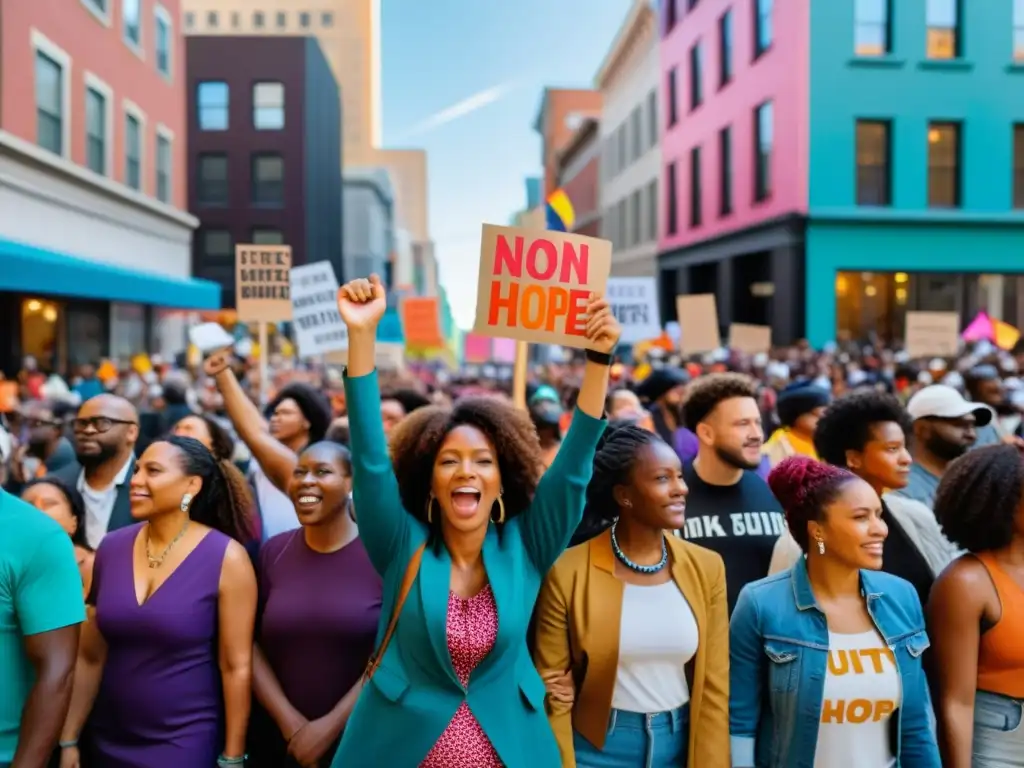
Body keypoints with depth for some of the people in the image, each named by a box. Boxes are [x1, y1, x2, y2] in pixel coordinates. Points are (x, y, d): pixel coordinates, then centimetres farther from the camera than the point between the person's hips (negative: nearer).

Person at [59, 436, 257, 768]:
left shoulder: (226, 558, -14)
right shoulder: (111, 548, -1)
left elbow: (236, 667, -13)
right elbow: (90, 657, 5)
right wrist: (68, 740, 5)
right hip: (106, 741, 5)